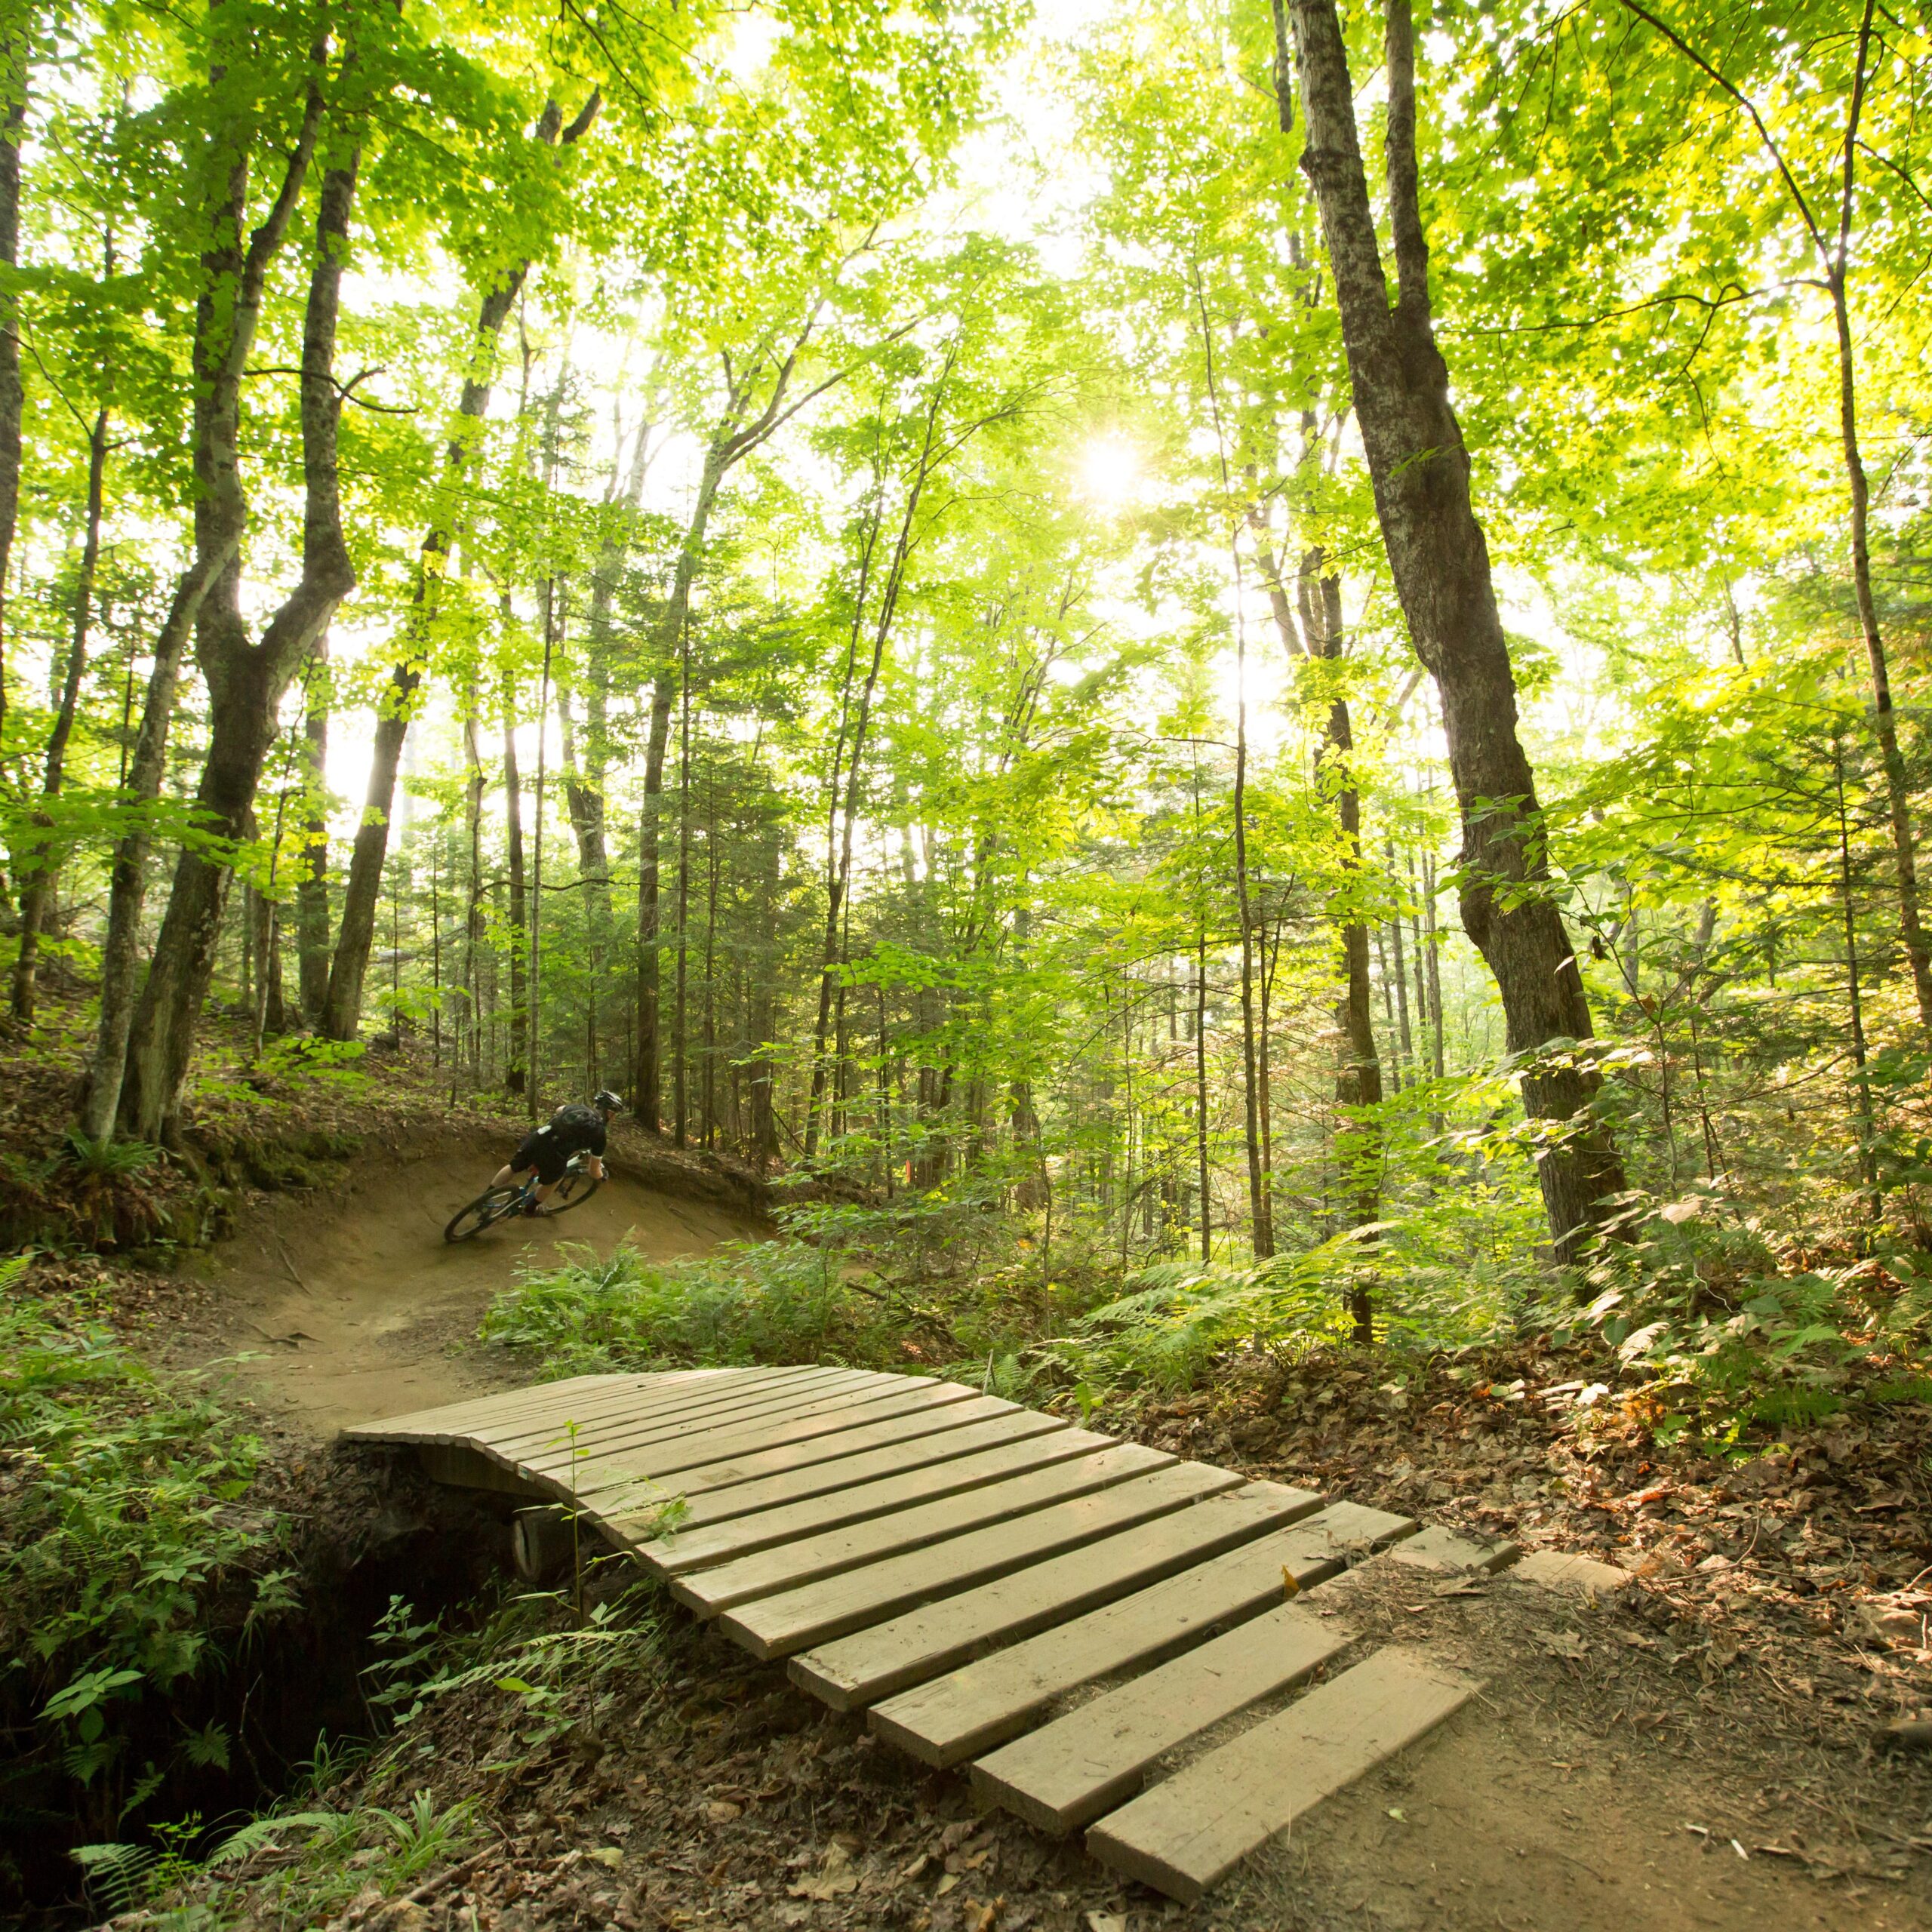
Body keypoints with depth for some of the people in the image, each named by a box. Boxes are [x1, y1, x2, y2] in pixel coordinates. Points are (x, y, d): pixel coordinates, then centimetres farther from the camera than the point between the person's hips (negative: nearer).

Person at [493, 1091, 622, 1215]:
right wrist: (601, 1176, 36)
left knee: (514, 1168, 31)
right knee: (551, 1181, 30)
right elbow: (594, 1172, 14)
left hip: (536, 1138, 4)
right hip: (552, 1153, -4)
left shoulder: (577, 1107, 21)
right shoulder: (599, 1132, 7)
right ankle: (531, 1208, 52)